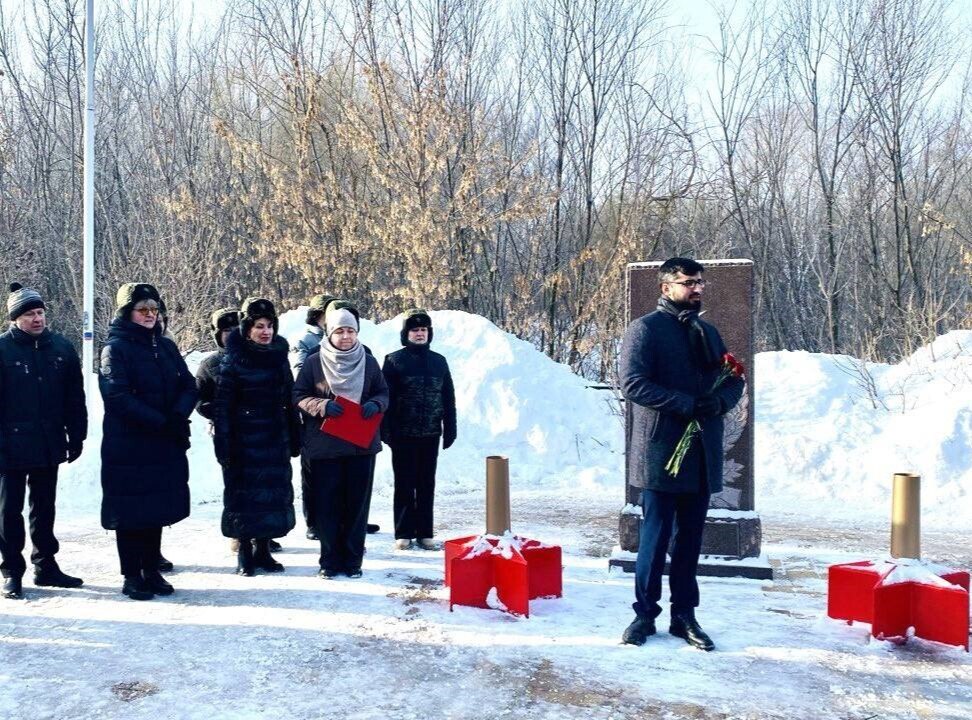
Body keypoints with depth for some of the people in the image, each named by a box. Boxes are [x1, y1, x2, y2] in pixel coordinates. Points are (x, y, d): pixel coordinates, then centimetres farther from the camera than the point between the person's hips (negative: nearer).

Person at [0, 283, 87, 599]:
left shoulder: (61, 348, 3)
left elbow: (75, 398, 7)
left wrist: (76, 437, 6)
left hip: (49, 445, 4)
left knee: (44, 508, 14)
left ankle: (45, 565, 25)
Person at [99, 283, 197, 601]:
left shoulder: (166, 347, 12)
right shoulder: (116, 348, -6)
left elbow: (189, 387, 7)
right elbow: (119, 396, -16)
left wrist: (179, 417, -14)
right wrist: (161, 423, -20)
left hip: (166, 446, 5)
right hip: (128, 447, -5)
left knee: (157, 509, 9)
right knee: (131, 512, 1)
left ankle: (151, 571, 20)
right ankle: (132, 576, 11)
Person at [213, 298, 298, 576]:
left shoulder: (279, 357, 7)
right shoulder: (233, 360, -8)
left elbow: (289, 402, 11)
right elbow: (222, 405, -10)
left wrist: (294, 440, 9)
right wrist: (223, 445, -15)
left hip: (275, 439, 5)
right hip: (244, 440, -5)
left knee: (274, 494, 8)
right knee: (244, 494, 2)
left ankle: (263, 550, 20)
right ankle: (245, 553, 14)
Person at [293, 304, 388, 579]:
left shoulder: (369, 362, 6)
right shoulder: (313, 362, 0)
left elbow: (383, 393, 13)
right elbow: (298, 396, 1)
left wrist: (375, 404, -10)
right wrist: (321, 405, -17)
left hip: (362, 445, 2)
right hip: (324, 444, -2)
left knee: (357, 503, 5)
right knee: (327, 503, 1)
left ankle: (353, 560, 15)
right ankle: (330, 561, 11)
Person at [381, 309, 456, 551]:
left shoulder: (438, 361, 9)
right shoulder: (394, 360, -2)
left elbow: (448, 398, 12)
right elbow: (385, 397, -4)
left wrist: (450, 429, 7)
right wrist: (386, 430, -10)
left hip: (431, 434, 3)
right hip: (403, 434, -3)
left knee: (427, 485, 8)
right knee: (405, 485, 4)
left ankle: (424, 532, 15)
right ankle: (403, 533, 11)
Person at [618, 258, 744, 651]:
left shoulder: (707, 332, 16)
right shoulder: (644, 330, -6)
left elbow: (734, 380, 16)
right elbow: (633, 384, -16)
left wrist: (719, 401, -7)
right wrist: (686, 403, -20)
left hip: (702, 454, 6)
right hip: (660, 453, -6)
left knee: (690, 539, 11)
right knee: (655, 537, 2)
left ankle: (684, 615, 21)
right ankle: (645, 614, 15)